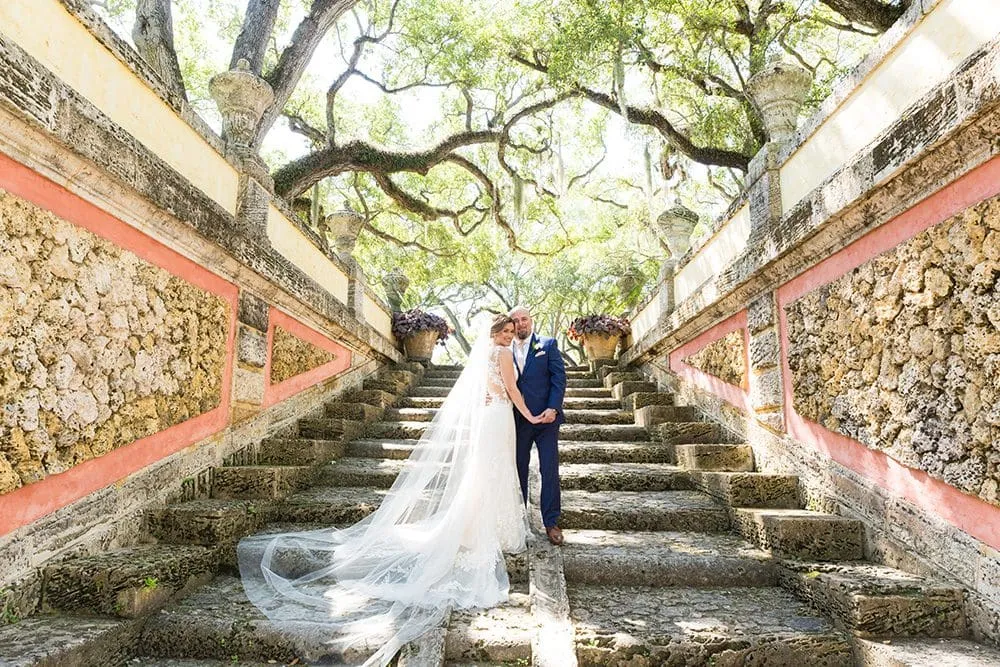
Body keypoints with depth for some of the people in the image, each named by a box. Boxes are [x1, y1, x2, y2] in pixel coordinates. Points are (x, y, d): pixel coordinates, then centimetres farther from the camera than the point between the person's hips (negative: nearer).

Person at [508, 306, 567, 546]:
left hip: (545, 418, -2)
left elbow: (559, 377, -2)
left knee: (550, 471, -1)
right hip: (518, 420, 2)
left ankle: (551, 522, 9)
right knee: (519, 471, 10)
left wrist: (553, 408, -13)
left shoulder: (548, 345, 3)